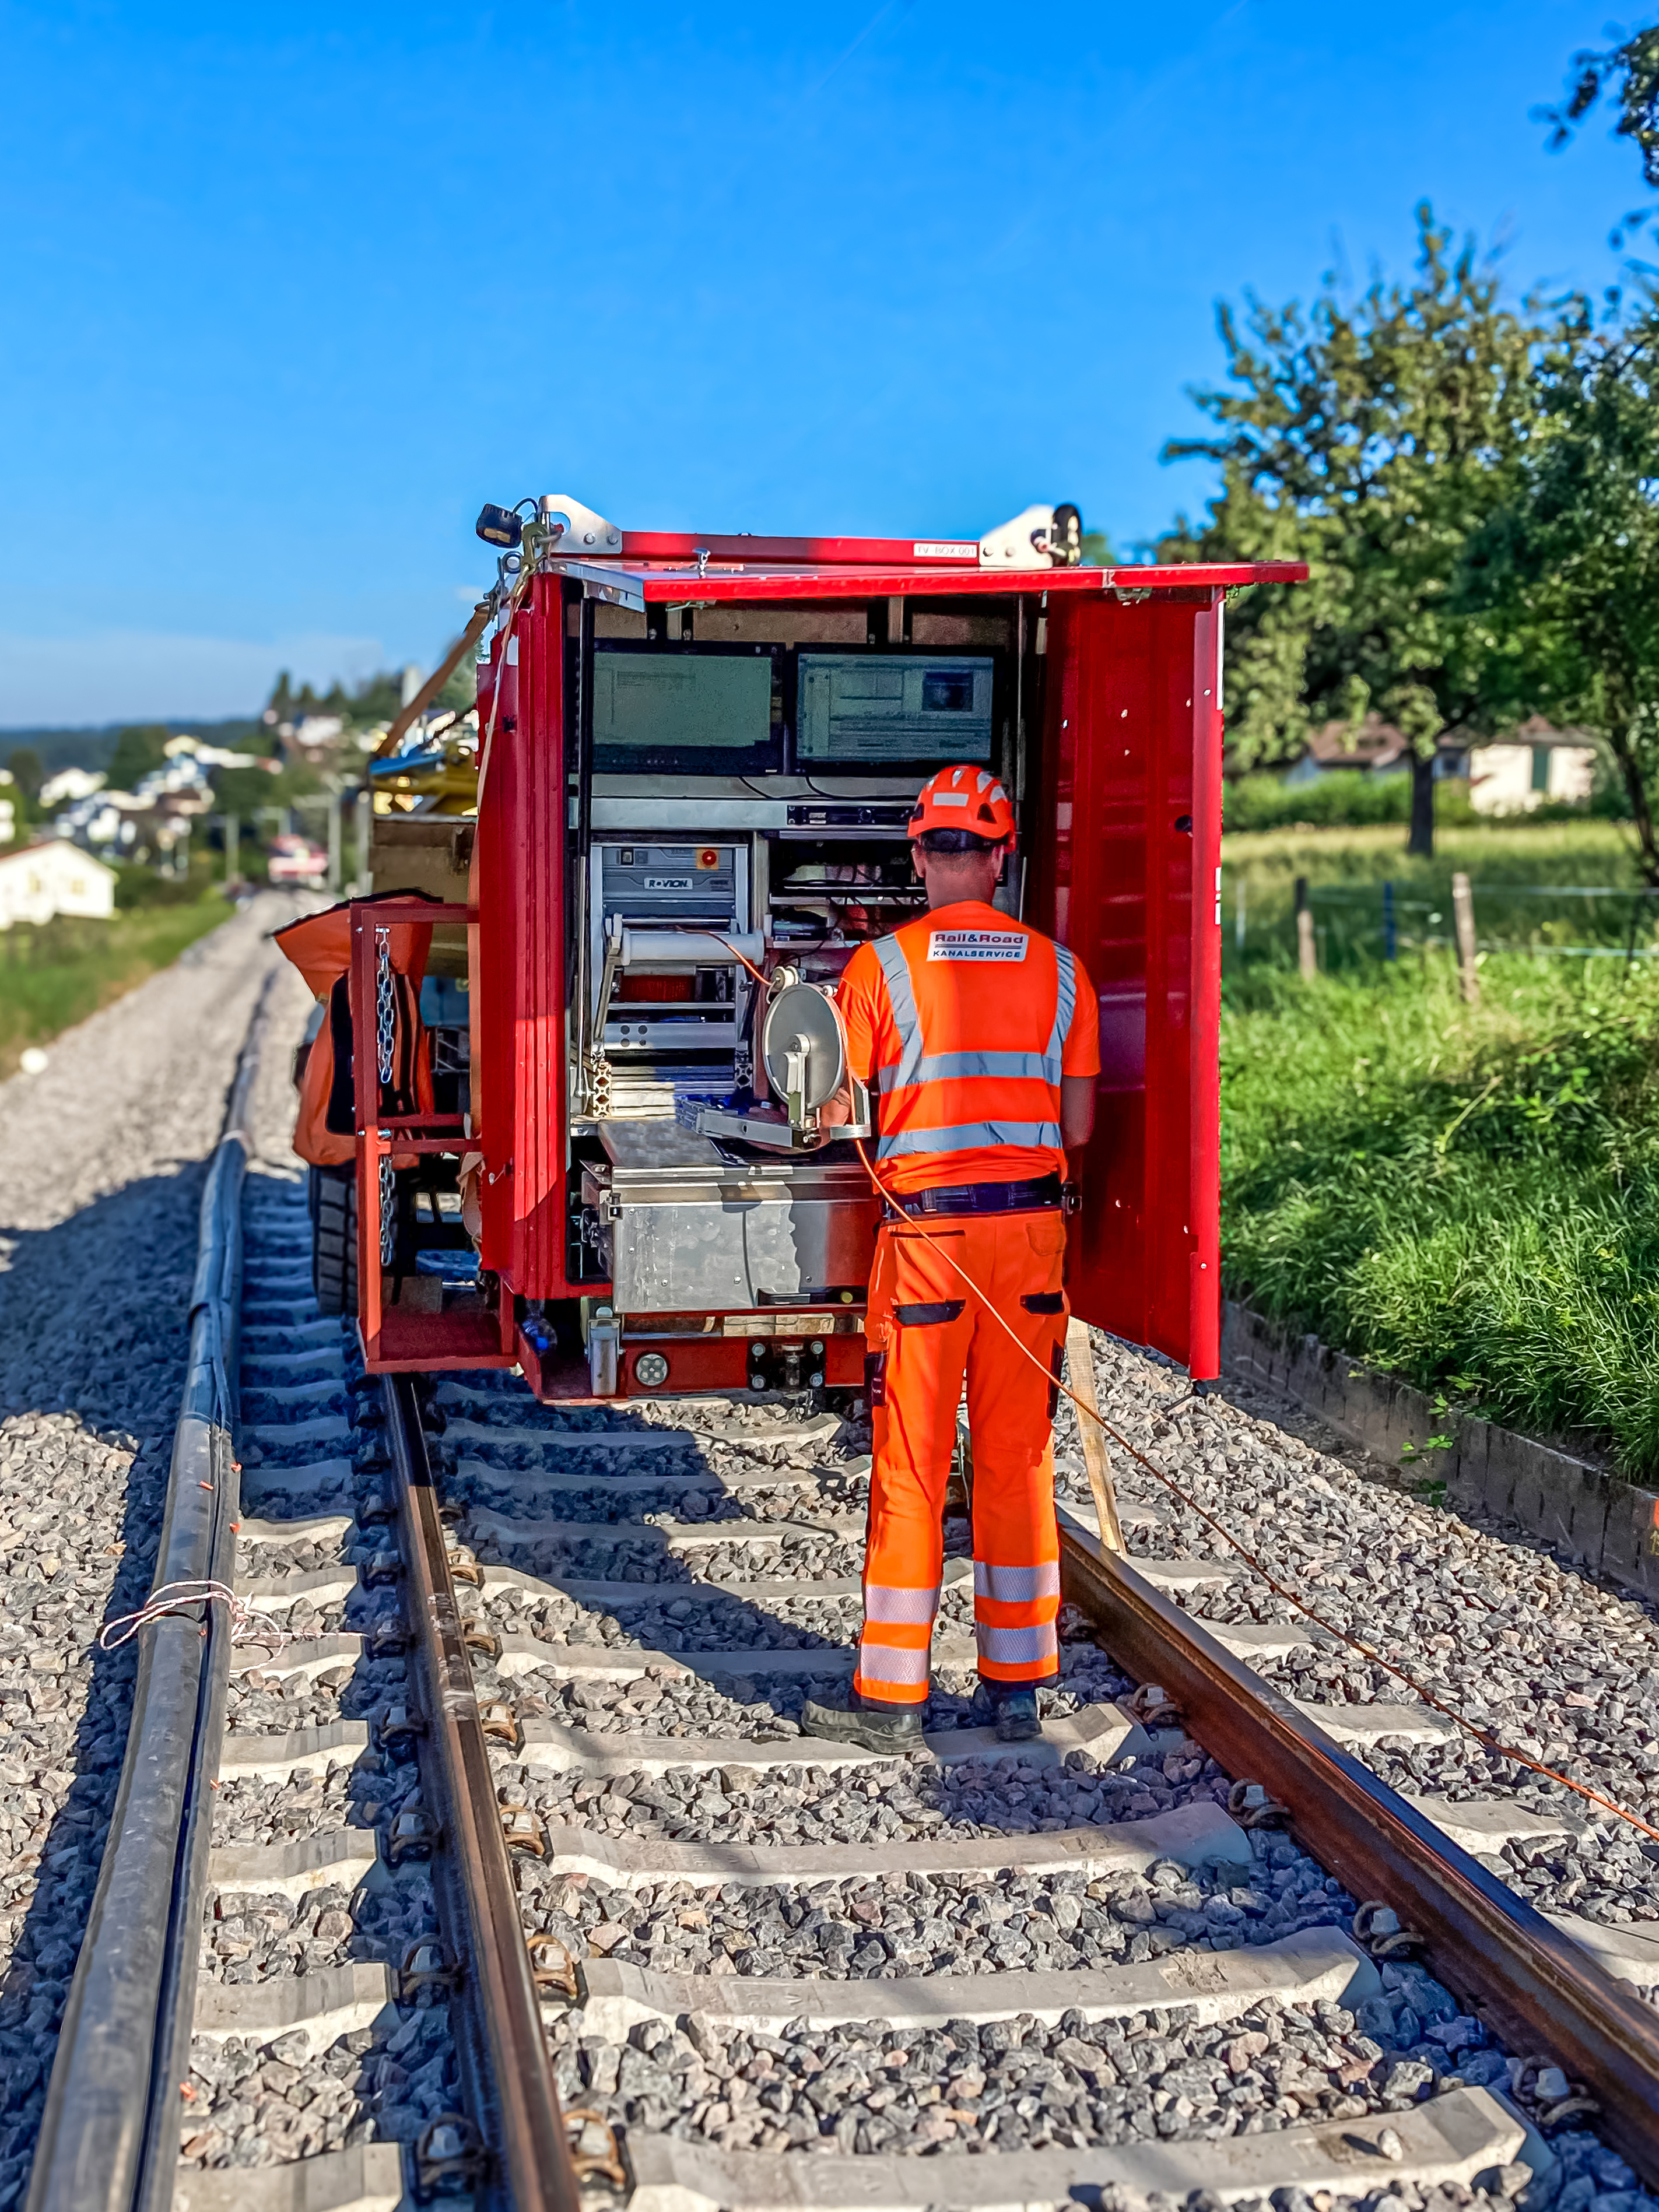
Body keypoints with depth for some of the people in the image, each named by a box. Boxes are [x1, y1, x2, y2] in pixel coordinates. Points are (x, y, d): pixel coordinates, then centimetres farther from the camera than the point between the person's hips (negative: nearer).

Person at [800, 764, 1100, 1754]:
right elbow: (1077, 1127, 7)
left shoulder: (882, 966, -6)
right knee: (1019, 1461, 10)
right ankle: (1017, 1687, 17)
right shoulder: (1059, 968, 4)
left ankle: (893, 1696, 9)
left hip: (927, 1232, -3)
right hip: (1032, 1228, 3)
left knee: (911, 1468, 4)